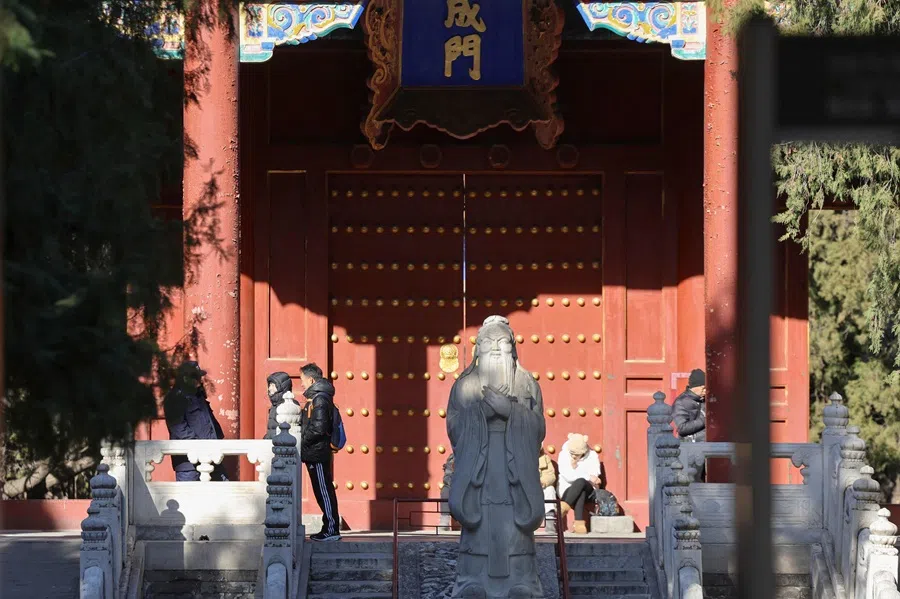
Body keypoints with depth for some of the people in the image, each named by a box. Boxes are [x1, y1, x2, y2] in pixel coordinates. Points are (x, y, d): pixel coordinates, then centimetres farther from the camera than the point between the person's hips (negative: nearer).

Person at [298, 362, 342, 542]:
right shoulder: (315, 398, 17)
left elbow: (318, 428, -22)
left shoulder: (320, 399, -15)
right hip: (315, 454, 10)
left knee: (324, 491, -7)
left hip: (318, 454, -10)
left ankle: (332, 530, -5)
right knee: (323, 492, 12)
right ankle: (329, 528, 16)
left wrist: (302, 441, -12)